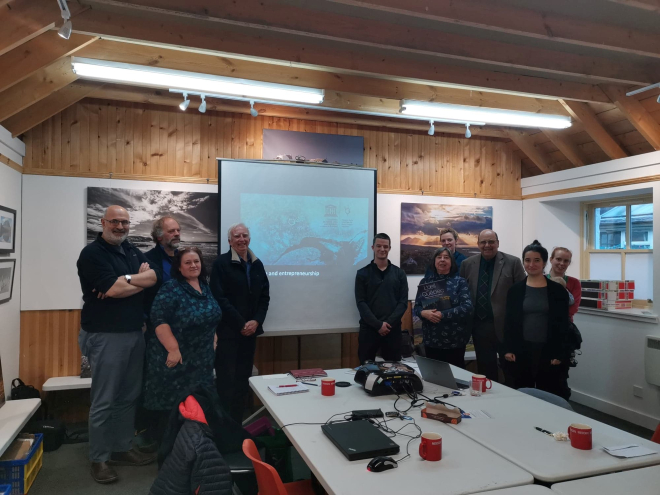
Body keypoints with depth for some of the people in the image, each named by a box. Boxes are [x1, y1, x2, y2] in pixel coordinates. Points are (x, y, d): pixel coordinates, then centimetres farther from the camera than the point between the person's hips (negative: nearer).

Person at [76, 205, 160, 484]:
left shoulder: (131, 251, 13)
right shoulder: (92, 253, -10)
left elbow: (154, 276, -1)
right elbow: (113, 289, -21)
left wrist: (124, 280, -15)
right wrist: (138, 279, -5)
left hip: (134, 333, 7)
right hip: (105, 336, -7)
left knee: (129, 396, 14)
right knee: (103, 401, 2)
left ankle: (122, 449, 27)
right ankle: (99, 459, 16)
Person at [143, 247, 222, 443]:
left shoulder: (205, 287, 8)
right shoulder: (171, 289, -14)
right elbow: (159, 320, -21)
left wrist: (211, 342, 15)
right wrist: (173, 349, -24)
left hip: (200, 359, 7)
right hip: (174, 358, -7)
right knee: (169, 401, 2)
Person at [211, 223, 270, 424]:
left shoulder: (257, 264, 10)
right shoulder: (221, 263, -6)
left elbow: (264, 296, 10)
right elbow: (220, 298, -12)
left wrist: (256, 321, -5)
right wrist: (241, 324, -14)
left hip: (250, 330, 5)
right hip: (227, 331, -5)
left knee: (243, 379, 10)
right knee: (226, 380, -2)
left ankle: (237, 424, 22)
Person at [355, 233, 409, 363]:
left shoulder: (399, 273, 8)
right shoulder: (362, 273, 3)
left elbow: (403, 302, 2)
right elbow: (361, 303, -3)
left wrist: (389, 323, -11)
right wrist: (378, 324, -12)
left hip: (393, 329, 1)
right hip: (368, 328, -1)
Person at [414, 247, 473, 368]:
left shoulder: (460, 282, -2)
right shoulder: (425, 281, 5)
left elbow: (467, 307, -12)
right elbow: (416, 307, 6)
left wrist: (442, 315, -20)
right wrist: (423, 313, -17)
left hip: (454, 340, -2)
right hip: (431, 340, 2)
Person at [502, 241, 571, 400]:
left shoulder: (558, 290, 0)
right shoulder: (515, 289, 3)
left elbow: (562, 325, -1)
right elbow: (509, 322, 4)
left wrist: (559, 354, -7)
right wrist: (508, 349, -4)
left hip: (549, 351, -1)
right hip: (521, 351, 1)